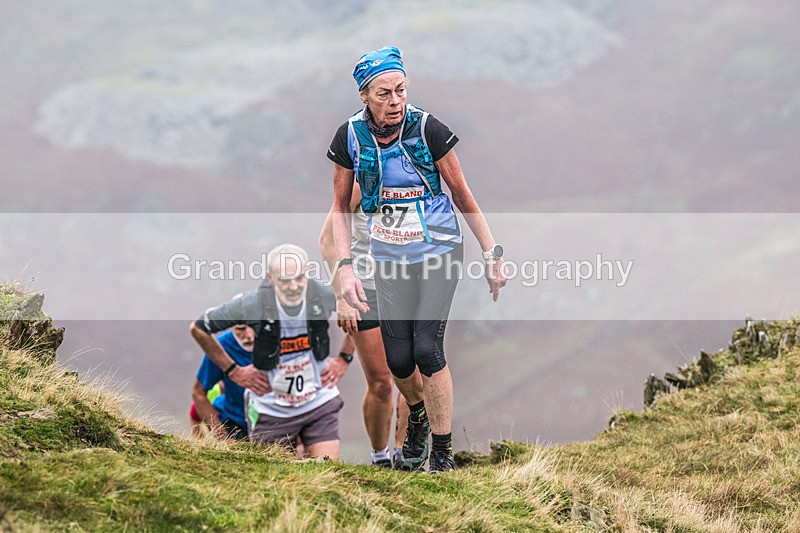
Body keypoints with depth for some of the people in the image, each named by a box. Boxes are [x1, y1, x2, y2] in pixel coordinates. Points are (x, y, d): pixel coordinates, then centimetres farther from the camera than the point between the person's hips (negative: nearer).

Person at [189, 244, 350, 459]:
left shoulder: (323, 296, -15)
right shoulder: (252, 304, -21)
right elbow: (198, 328, -6)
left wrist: (343, 360, 5)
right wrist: (234, 371, -4)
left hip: (319, 405, 2)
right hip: (272, 410, -2)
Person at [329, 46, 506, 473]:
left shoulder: (428, 130, -15)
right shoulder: (351, 137, -8)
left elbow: (462, 196, -4)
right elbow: (341, 208, 3)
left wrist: (492, 253, -2)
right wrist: (344, 267, -8)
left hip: (439, 251, -2)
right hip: (390, 259, 3)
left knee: (427, 349, -16)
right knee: (398, 359, -1)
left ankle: (443, 451, -3)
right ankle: (417, 414, 34)